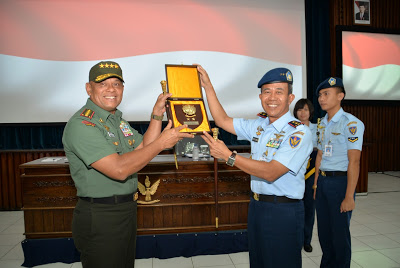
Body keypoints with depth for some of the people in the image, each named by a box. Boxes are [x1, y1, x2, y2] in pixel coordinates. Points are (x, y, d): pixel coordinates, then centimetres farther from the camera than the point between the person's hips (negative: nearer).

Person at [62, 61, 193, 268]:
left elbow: (143, 149, 7)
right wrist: (162, 142, -23)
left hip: (126, 211, 9)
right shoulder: (82, 124, -20)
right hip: (100, 219, -9)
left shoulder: (117, 119, 10)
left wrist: (157, 114, -1)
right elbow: (119, 169, -29)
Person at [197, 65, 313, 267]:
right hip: (256, 206, 7)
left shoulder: (299, 133, -17)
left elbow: (270, 172, -24)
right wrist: (207, 86, 7)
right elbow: (222, 120, 11)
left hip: (283, 212, -7)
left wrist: (228, 156, -25)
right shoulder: (259, 125, 5)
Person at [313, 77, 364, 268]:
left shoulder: (351, 123, -13)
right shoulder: (322, 124, 11)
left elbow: (354, 161, -17)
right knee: (323, 230, 17)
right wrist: (316, 184, 14)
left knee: (339, 232, 5)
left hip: (340, 181, -7)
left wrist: (349, 197, -18)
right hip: (322, 181, 7)